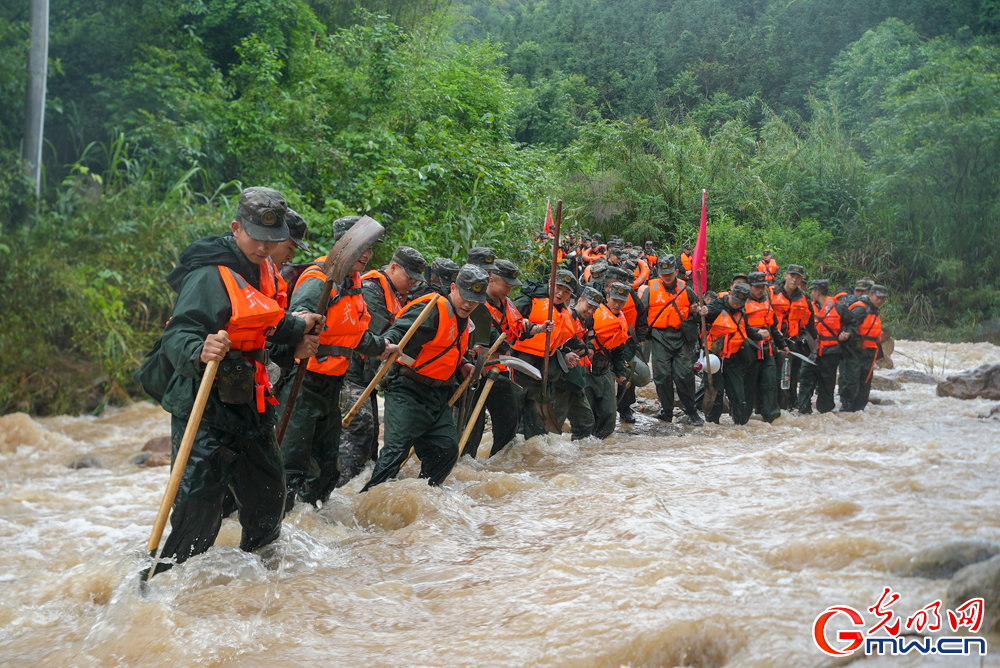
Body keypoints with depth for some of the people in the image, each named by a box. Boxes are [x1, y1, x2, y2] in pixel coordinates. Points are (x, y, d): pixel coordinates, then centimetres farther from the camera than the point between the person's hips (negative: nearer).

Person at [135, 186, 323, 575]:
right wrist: (198, 353, -47)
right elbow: (178, 336, -28)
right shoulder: (209, 276, -18)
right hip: (204, 409, -9)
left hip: (247, 403, 9)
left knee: (268, 493, 18)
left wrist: (296, 329, 16)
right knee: (199, 504, -15)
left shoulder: (262, 271, 11)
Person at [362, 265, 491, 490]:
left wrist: (463, 366, 10)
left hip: (438, 397, 9)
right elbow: (400, 329, -26)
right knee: (396, 449, -16)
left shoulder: (462, 320, 16)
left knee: (447, 449, 8)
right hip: (408, 393, -9)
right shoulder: (432, 310, -14)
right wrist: (388, 341, -48)